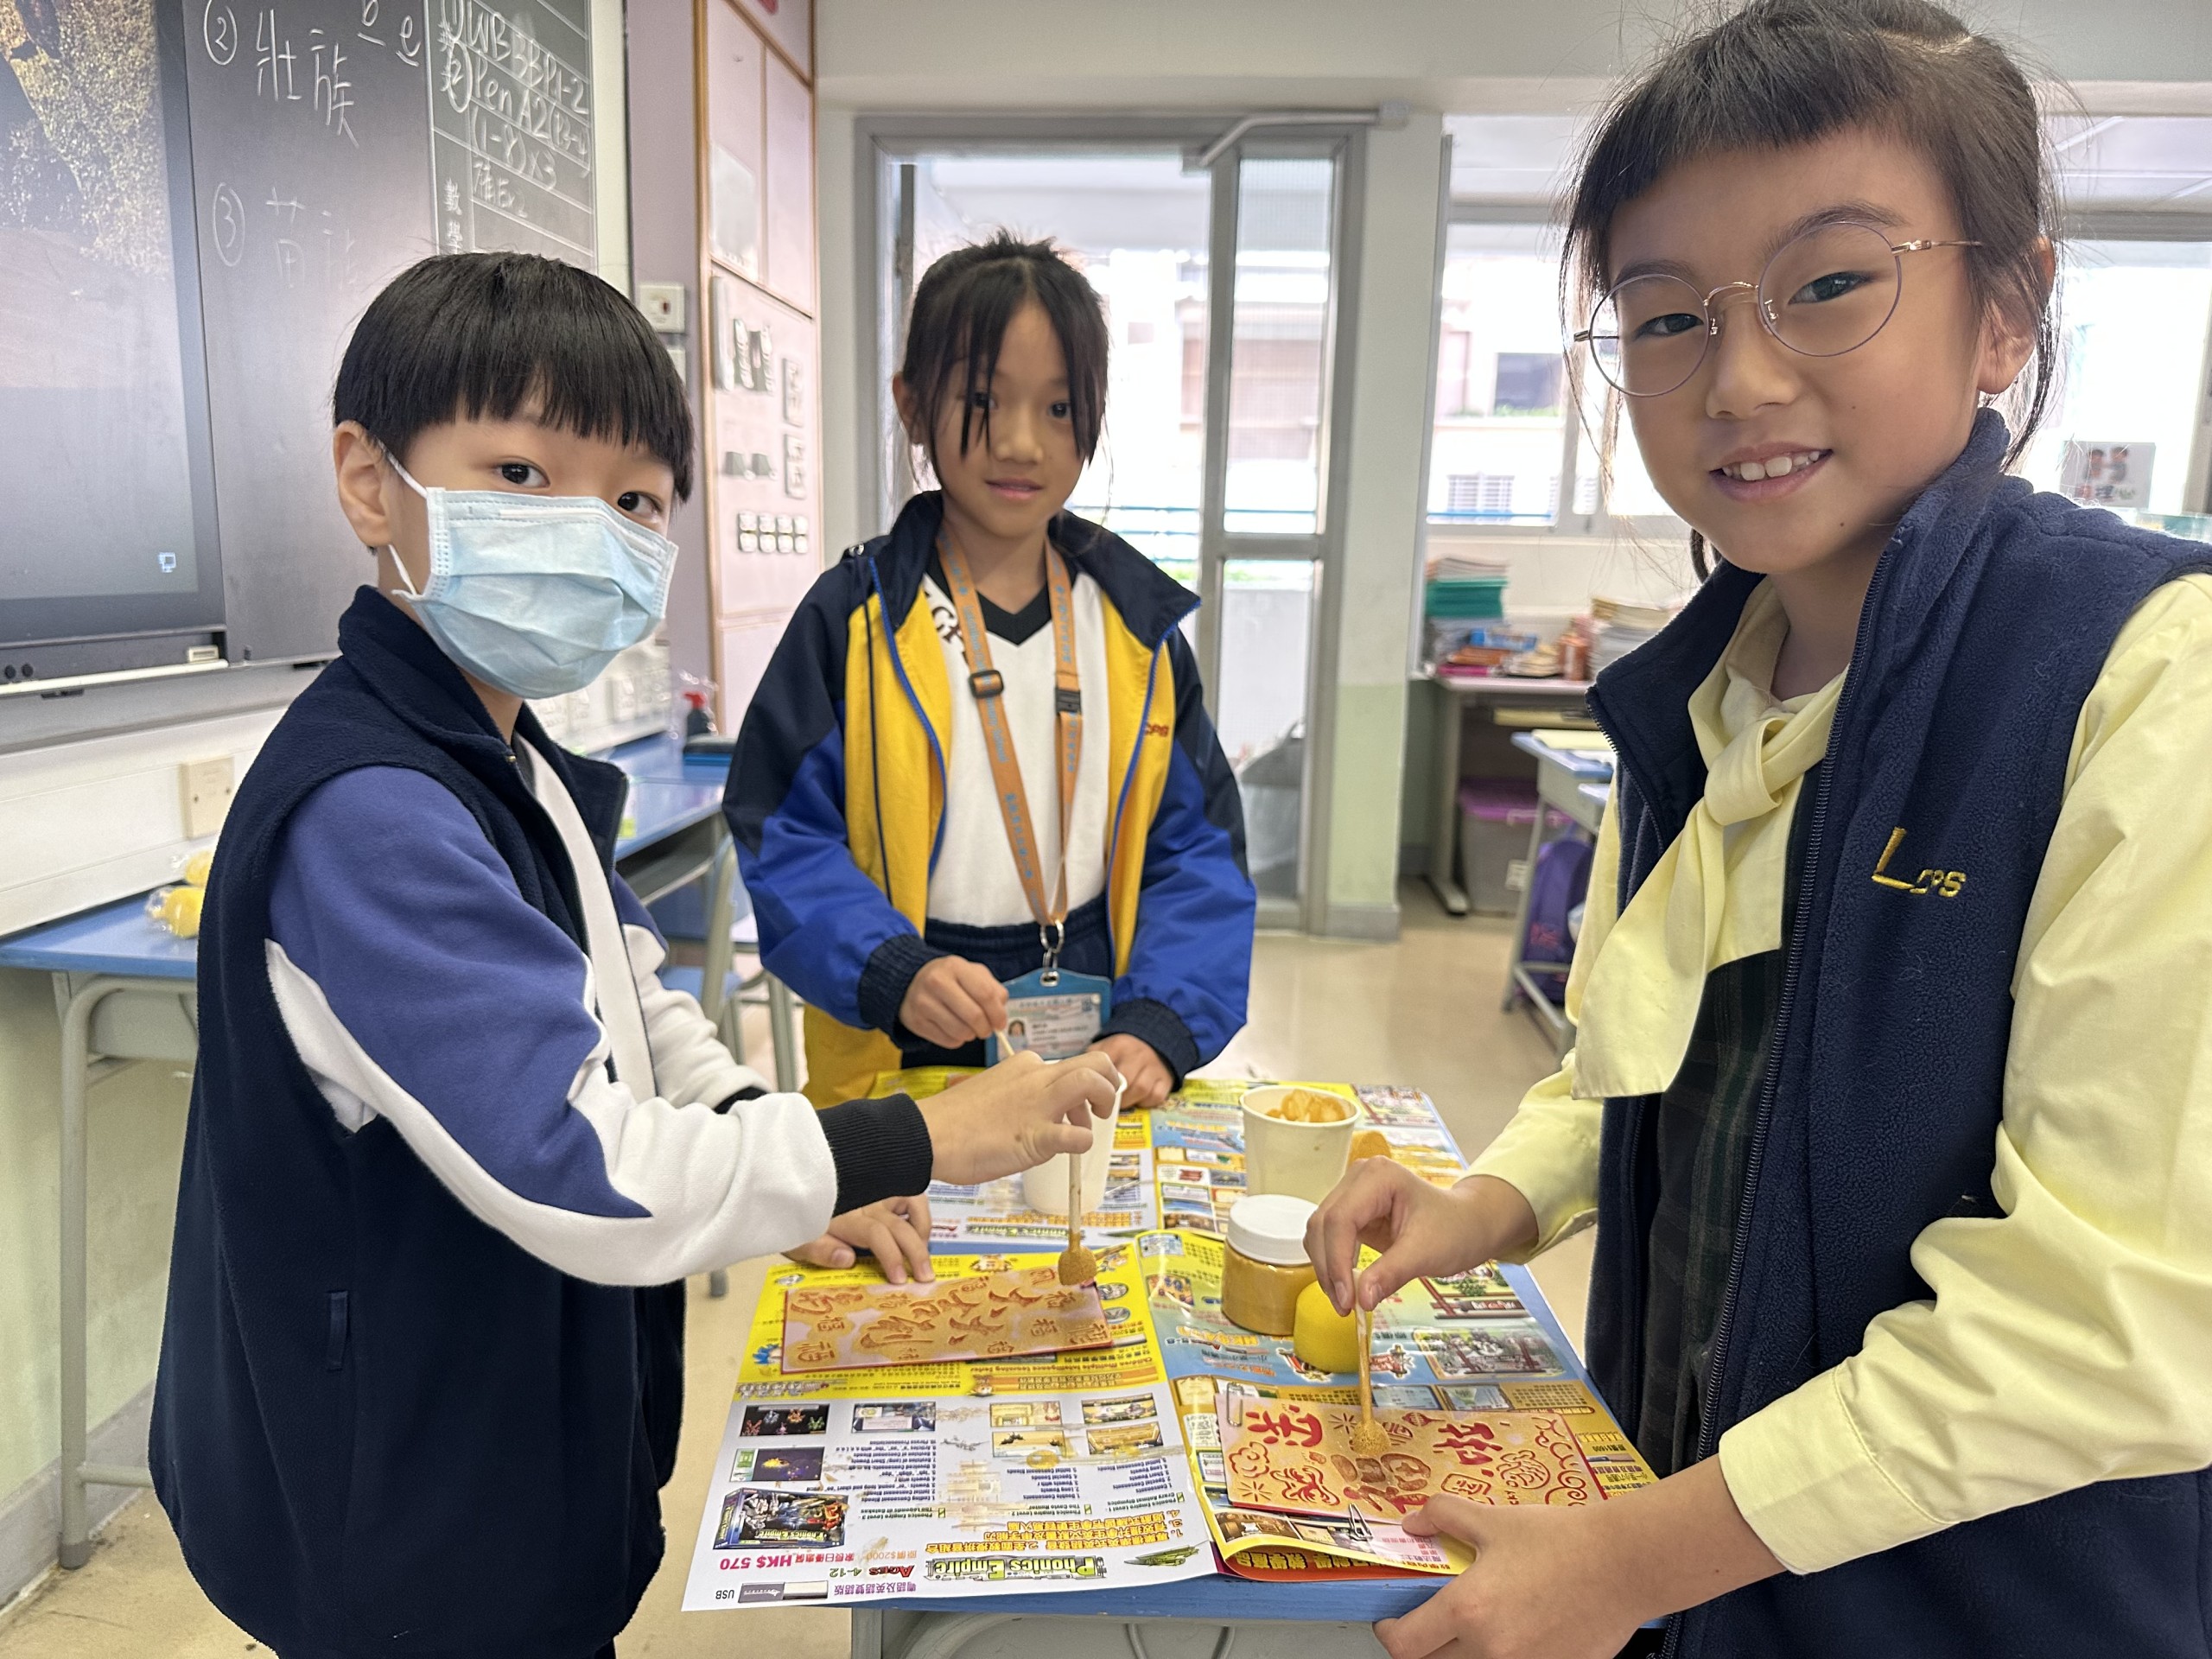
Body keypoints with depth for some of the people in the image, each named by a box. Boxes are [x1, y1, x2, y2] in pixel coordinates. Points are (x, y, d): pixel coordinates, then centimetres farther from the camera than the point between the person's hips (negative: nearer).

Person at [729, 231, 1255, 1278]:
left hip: (1101, 1072, 3)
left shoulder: (1138, 622, 2)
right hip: (900, 1069, -2)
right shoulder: (854, 620, -6)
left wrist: (1161, 1024, -12)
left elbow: (1198, 847, 2)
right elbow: (783, 840, -6)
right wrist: (895, 973, -23)